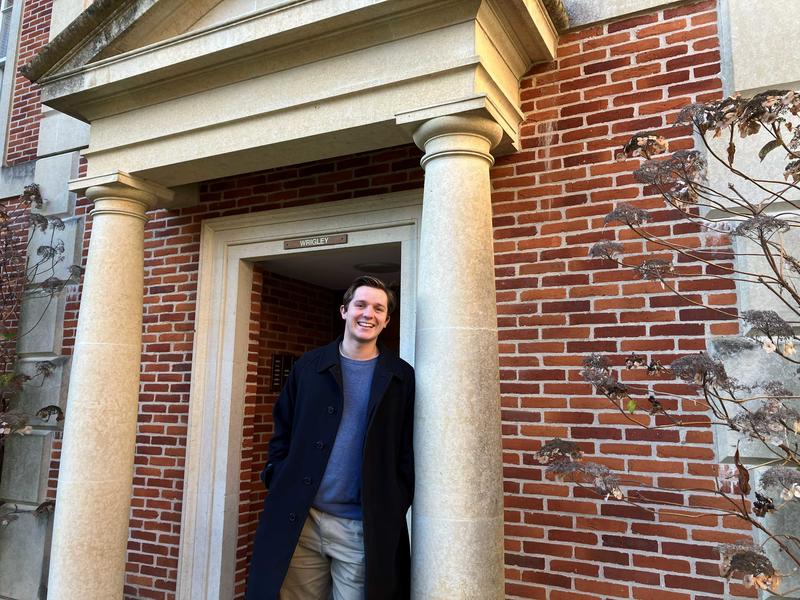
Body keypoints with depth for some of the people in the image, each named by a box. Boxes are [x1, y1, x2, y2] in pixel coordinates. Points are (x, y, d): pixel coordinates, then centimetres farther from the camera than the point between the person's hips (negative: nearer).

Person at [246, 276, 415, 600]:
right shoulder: (308, 366, 6)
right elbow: (282, 432, 10)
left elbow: (408, 451, 2)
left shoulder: (402, 377, 1)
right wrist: (279, 486, 0)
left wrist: (395, 509, -5)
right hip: (298, 519, 2)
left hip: (363, 528, -1)